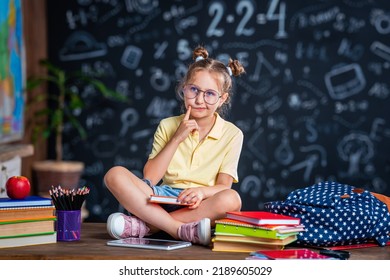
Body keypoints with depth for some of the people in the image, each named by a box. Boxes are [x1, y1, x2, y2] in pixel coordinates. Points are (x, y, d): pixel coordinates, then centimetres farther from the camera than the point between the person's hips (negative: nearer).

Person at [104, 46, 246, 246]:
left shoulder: (232, 134, 4)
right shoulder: (167, 126, 9)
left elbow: (223, 186, -2)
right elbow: (149, 179, 0)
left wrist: (202, 191, -25)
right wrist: (176, 139, -7)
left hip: (200, 205, -2)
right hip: (164, 198, 2)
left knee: (231, 200, -35)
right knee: (115, 175, -22)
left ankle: (143, 226, -32)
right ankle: (181, 230, -35)